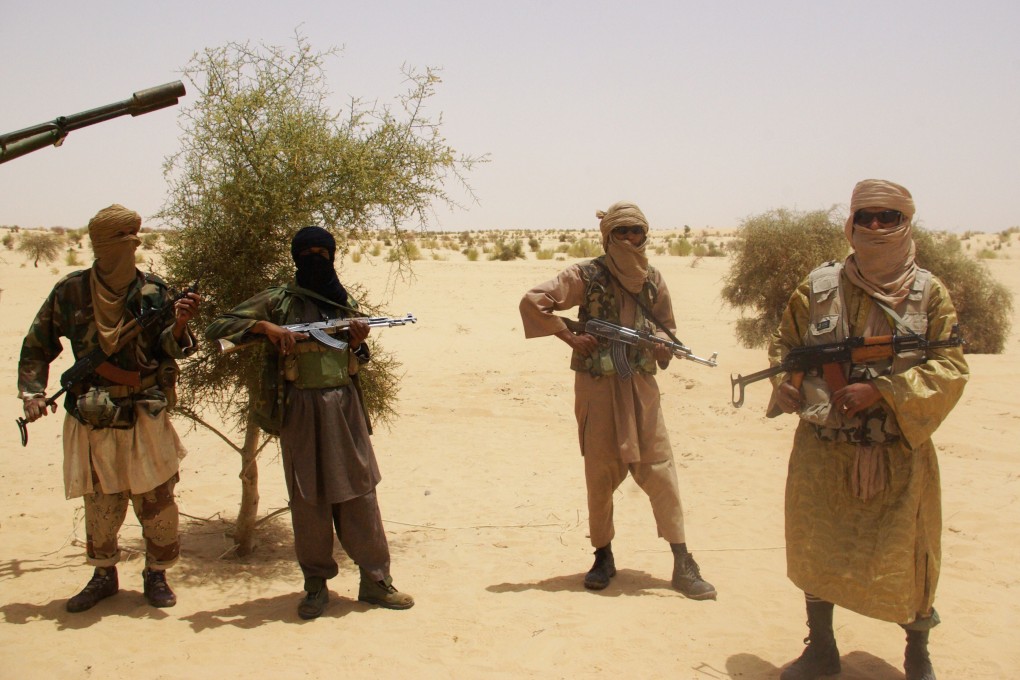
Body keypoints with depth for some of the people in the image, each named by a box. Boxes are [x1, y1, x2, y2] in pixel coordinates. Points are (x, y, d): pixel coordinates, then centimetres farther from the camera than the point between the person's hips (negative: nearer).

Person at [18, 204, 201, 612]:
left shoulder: (153, 292, -2)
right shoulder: (70, 292, -1)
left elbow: (170, 349, -4)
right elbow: (37, 347, 9)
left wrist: (179, 325, -24)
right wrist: (33, 392, 0)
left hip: (145, 419, -1)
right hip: (92, 421, 1)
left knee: (155, 500, 2)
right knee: (100, 505, 9)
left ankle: (156, 574, 21)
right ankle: (103, 575, 29)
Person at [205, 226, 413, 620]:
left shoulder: (346, 303, 12)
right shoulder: (278, 302, 1)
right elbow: (216, 328, -3)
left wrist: (357, 344, -3)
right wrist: (264, 327, -16)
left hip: (345, 406, 3)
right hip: (300, 410, -2)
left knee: (360, 493, 4)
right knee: (308, 499, 4)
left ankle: (376, 580, 12)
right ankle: (316, 585, 16)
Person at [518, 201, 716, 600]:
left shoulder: (652, 280, 6)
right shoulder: (587, 276, -6)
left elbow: (667, 330, 17)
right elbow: (531, 302, -11)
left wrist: (659, 341, -7)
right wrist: (571, 338, -13)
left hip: (641, 386, 3)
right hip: (598, 388, -2)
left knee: (658, 469, 0)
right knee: (600, 474, 6)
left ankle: (682, 563, 5)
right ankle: (603, 557, 22)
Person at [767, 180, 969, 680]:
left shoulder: (928, 292, -2)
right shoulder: (818, 288, 2)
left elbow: (950, 367, -8)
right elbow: (784, 344, 13)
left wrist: (880, 391, -19)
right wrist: (785, 384, -7)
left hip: (899, 454, -1)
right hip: (823, 450, 2)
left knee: (905, 556, 7)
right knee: (815, 549, 10)